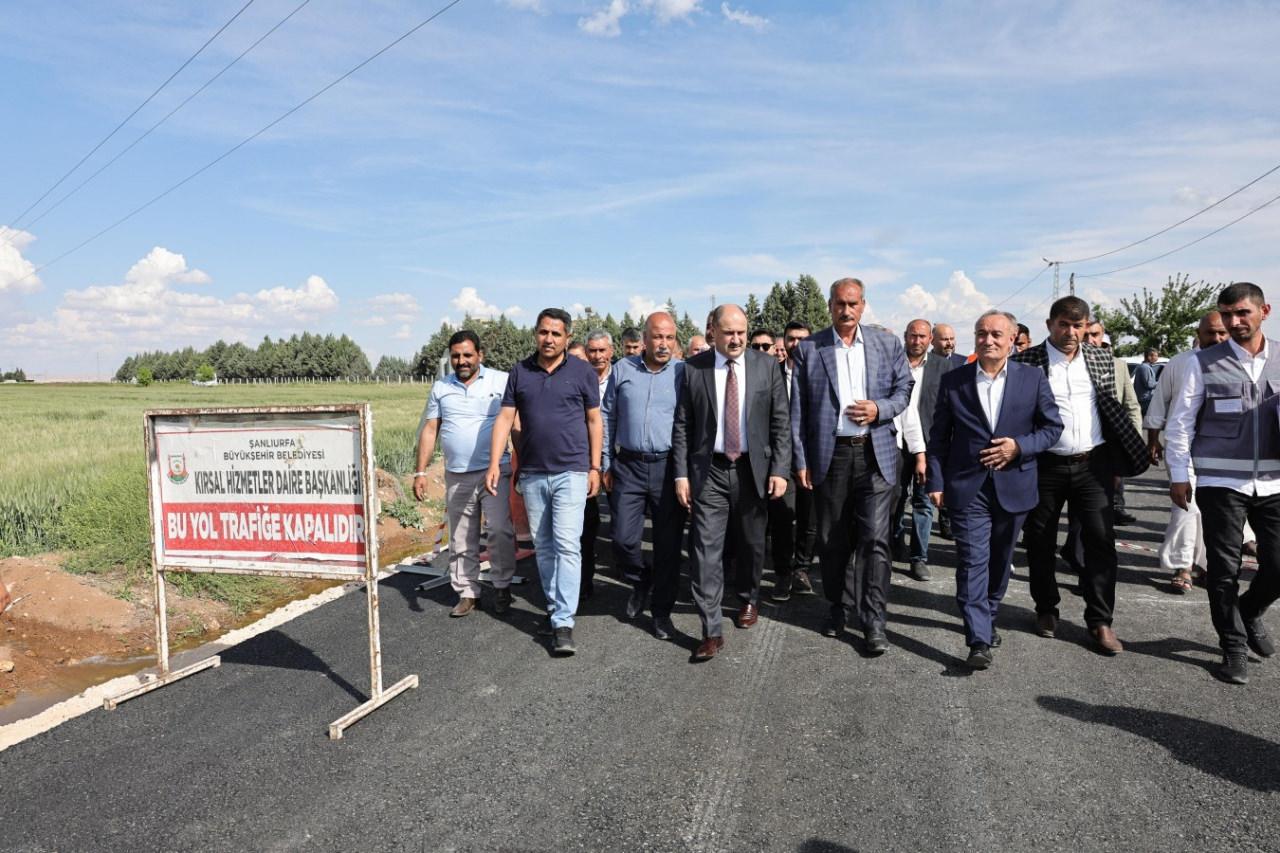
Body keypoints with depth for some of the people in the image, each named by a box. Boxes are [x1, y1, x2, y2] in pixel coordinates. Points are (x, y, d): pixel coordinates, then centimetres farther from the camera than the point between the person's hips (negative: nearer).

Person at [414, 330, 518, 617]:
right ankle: (467, 593, 19)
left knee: (499, 530, -11)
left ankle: (502, 586, 5)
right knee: (461, 540, 8)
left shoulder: (501, 381, 0)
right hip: (456, 476, 4)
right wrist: (420, 471, 6)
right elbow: (430, 430, 11)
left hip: (494, 471, -3)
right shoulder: (440, 387, 11)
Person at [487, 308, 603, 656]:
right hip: (532, 474, 3)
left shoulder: (582, 372, -1)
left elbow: (594, 420, 3)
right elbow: (505, 419, 3)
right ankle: (554, 606, 27)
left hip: (571, 472, -3)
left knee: (567, 545, -9)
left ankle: (563, 623, -6)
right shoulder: (519, 372, 5)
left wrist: (595, 467, 0)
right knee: (543, 546, 12)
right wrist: (494, 464, -5)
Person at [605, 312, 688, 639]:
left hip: (669, 467, -1)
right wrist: (606, 465, 8)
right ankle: (642, 578, 33)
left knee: (668, 544, 5)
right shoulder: (622, 369, 6)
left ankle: (662, 611, 22)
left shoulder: (684, 372, 0)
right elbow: (608, 418, 11)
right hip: (629, 466, 2)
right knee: (624, 539, 1)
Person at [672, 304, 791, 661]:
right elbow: (682, 425, 0)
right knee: (706, 549, -5)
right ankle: (711, 631, 1)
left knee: (751, 543, 16)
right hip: (709, 471, -1)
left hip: (753, 469, 1)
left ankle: (749, 598, 42)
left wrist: (779, 470, -6)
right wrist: (681, 474, -4)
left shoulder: (766, 366, 0)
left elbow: (780, 422, 1)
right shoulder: (693, 368, -2)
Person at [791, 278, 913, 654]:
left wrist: (880, 409, -12)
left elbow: (904, 389, 10)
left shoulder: (888, 344, 5)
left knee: (874, 538, -5)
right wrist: (800, 460, -2)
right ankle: (839, 606, 28)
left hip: (875, 454, 0)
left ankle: (873, 620, 4)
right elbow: (798, 409, 1)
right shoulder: (809, 349, 2)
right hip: (829, 456, 0)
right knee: (833, 539, 11)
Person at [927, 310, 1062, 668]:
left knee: (1000, 560, 15)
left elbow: (1053, 426, 6)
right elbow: (939, 437, 4)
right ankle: (979, 640, -6)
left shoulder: (1033, 378, 3)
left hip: (1013, 486, 2)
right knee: (972, 562, -7)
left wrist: (1019, 446, -12)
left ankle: (987, 618, 36)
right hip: (967, 487, -2)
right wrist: (936, 481, -1)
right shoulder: (953, 380, 2)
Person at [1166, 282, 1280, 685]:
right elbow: (1180, 422, -1)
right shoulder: (1205, 362, -3)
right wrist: (1179, 475, -3)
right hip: (1221, 482, -2)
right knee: (1224, 570, 4)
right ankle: (1234, 646, 21)